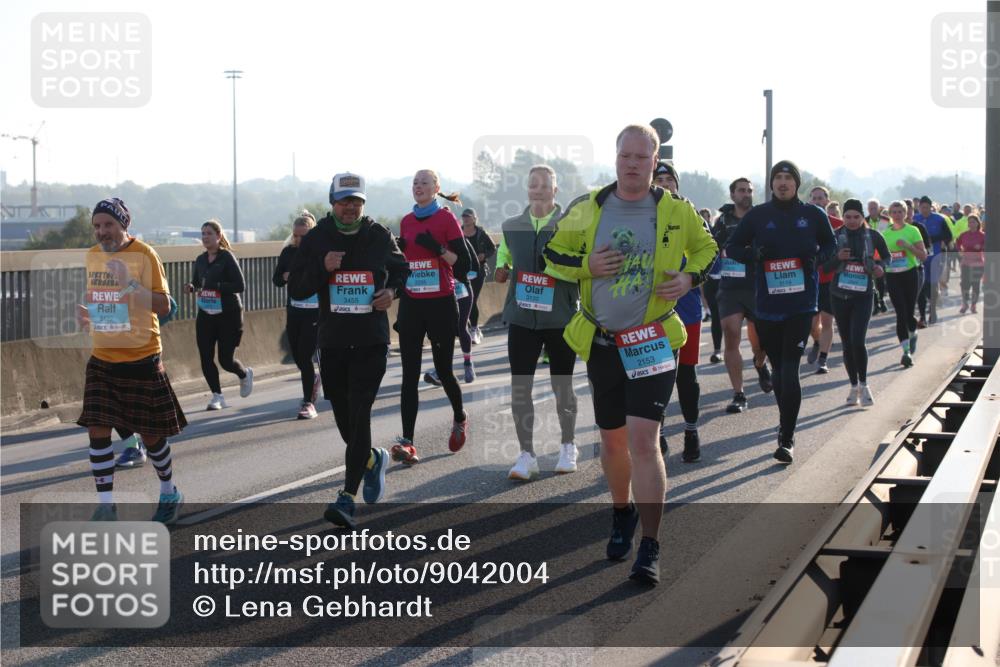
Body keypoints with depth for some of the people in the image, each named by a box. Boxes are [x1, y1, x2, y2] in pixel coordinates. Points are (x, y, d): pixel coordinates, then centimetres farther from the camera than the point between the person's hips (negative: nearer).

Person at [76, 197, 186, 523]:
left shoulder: (144, 254, -11)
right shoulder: (92, 255, 7)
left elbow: (164, 305, -15)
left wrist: (130, 283, -27)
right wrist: (83, 310, 1)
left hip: (141, 359, -5)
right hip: (102, 359, 5)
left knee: (151, 434, 5)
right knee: (97, 430, -3)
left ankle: (169, 493, 29)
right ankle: (105, 507, 4)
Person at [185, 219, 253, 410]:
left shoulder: (227, 257, -10)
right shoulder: (200, 260, 8)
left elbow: (240, 285, -16)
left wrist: (215, 286, -26)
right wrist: (191, 287, -2)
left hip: (228, 315, -5)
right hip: (205, 314, 5)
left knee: (226, 360, -2)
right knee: (205, 358, -2)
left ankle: (245, 374, 31)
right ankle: (217, 396, 11)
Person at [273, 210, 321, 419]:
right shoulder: (288, 251, 3)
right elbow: (276, 279, 10)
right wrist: (286, 276, -11)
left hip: (315, 310, -5)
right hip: (294, 310, 5)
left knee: (305, 355, -9)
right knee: (297, 355, 11)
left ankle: (308, 402, 3)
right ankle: (313, 379, 44)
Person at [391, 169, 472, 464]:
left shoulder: (446, 218, -4)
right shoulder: (406, 221, 11)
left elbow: (463, 263, -8)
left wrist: (438, 249, -21)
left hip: (441, 304, -4)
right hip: (411, 304, 4)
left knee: (443, 370, 5)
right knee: (410, 374, -5)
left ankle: (460, 419, 35)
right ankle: (407, 442, -11)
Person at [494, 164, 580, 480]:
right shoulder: (511, 226, 8)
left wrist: (552, 264, -21)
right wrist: (501, 268, 4)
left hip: (560, 319, -3)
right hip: (521, 318, 3)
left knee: (562, 386, 10)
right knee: (519, 386, -2)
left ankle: (568, 447, 29)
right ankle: (527, 455, 7)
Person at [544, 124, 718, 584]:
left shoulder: (676, 212, -2)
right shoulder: (586, 209, 1)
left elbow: (707, 249, 13)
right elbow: (553, 252, 10)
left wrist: (690, 277, -8)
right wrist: (587, 264, -10)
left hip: (652, 342, -3)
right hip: (601, 344, 3)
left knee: (643, 439, -14)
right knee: (612, 440, 14)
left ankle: (650, 548, -10)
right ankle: (622, 513, 42)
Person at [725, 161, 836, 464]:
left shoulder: (814, 215, 2)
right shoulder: (757, 215, 3)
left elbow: (830, 244, 17)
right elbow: (732, 248, 9)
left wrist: (817, 258, -5)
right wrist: (752, 254, -12)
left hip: (801, 304, -2)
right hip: (767, 305, 2)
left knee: (790, 369, -11)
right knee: (778, 368, 13)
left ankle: (786, 439, -10)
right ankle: (787, 426, 32)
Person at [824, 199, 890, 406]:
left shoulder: (873, 236, -1)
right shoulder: (836, 236, -1)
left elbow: (885, 255, 16)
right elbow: (825, 266, 0)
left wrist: (881, 266, -6)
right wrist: (838, 258, -20)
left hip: (863, 295, -2)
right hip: (839, 294, 2)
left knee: (858, 340, -15)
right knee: (847, 343, 8)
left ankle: (863, 384, 1)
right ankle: (854, 386, 21)